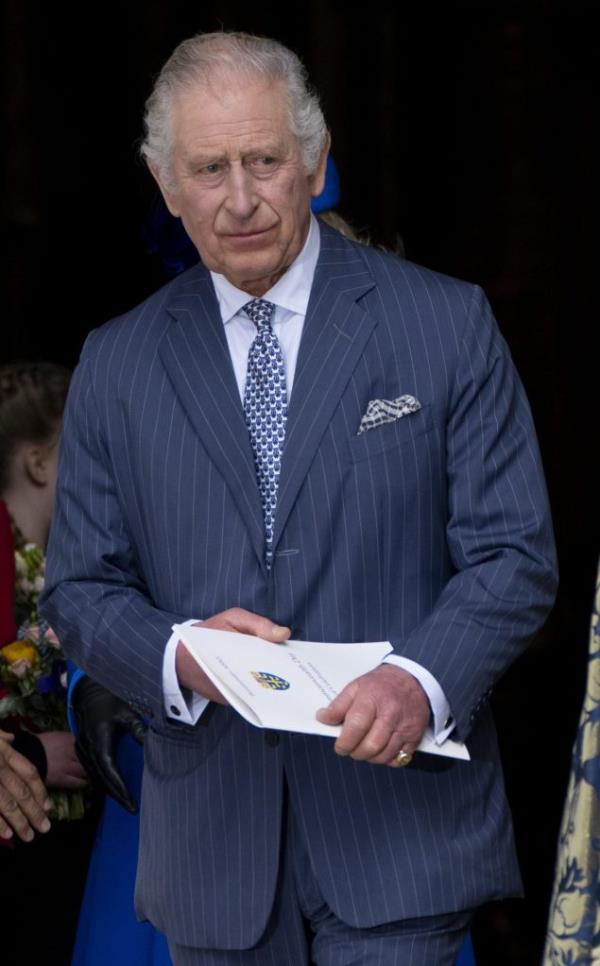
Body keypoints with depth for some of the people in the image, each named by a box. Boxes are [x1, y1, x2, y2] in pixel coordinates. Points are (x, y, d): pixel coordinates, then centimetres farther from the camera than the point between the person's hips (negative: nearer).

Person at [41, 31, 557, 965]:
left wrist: (421, 679, -21)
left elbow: (513, 555, -2)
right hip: (212, 843, 3)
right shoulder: (117, 365, 8)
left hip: (397, 809, -2)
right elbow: (80, 589, 9)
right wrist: (177, 657, -13)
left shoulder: (446, 324, 1)